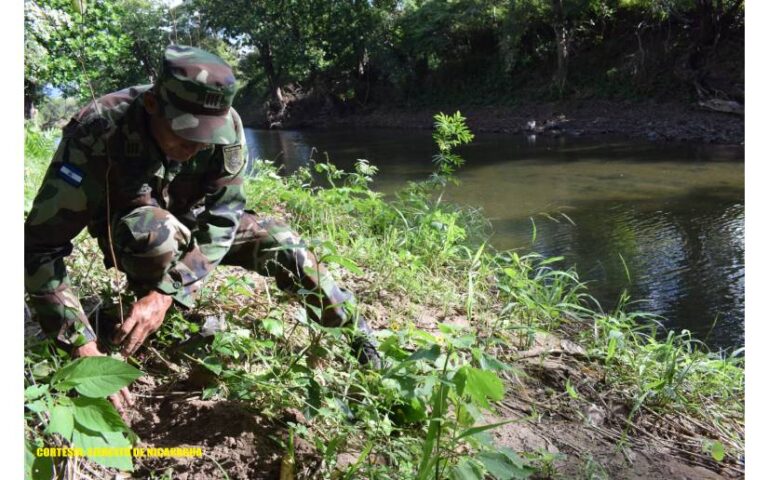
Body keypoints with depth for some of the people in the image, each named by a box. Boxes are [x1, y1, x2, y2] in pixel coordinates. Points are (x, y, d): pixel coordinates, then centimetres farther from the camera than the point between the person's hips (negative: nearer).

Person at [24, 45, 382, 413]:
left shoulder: (226, 126, -28)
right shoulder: (97, 133, -37)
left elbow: (222, 218, -25)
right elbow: (41, 245, -36)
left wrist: (166, 293, -38)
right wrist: (84, 348, -44)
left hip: (195, 221, 2)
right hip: (128, 234, -2)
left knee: (280, 243, -17)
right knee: (158, 233, -37)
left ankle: (355, 330, 3)